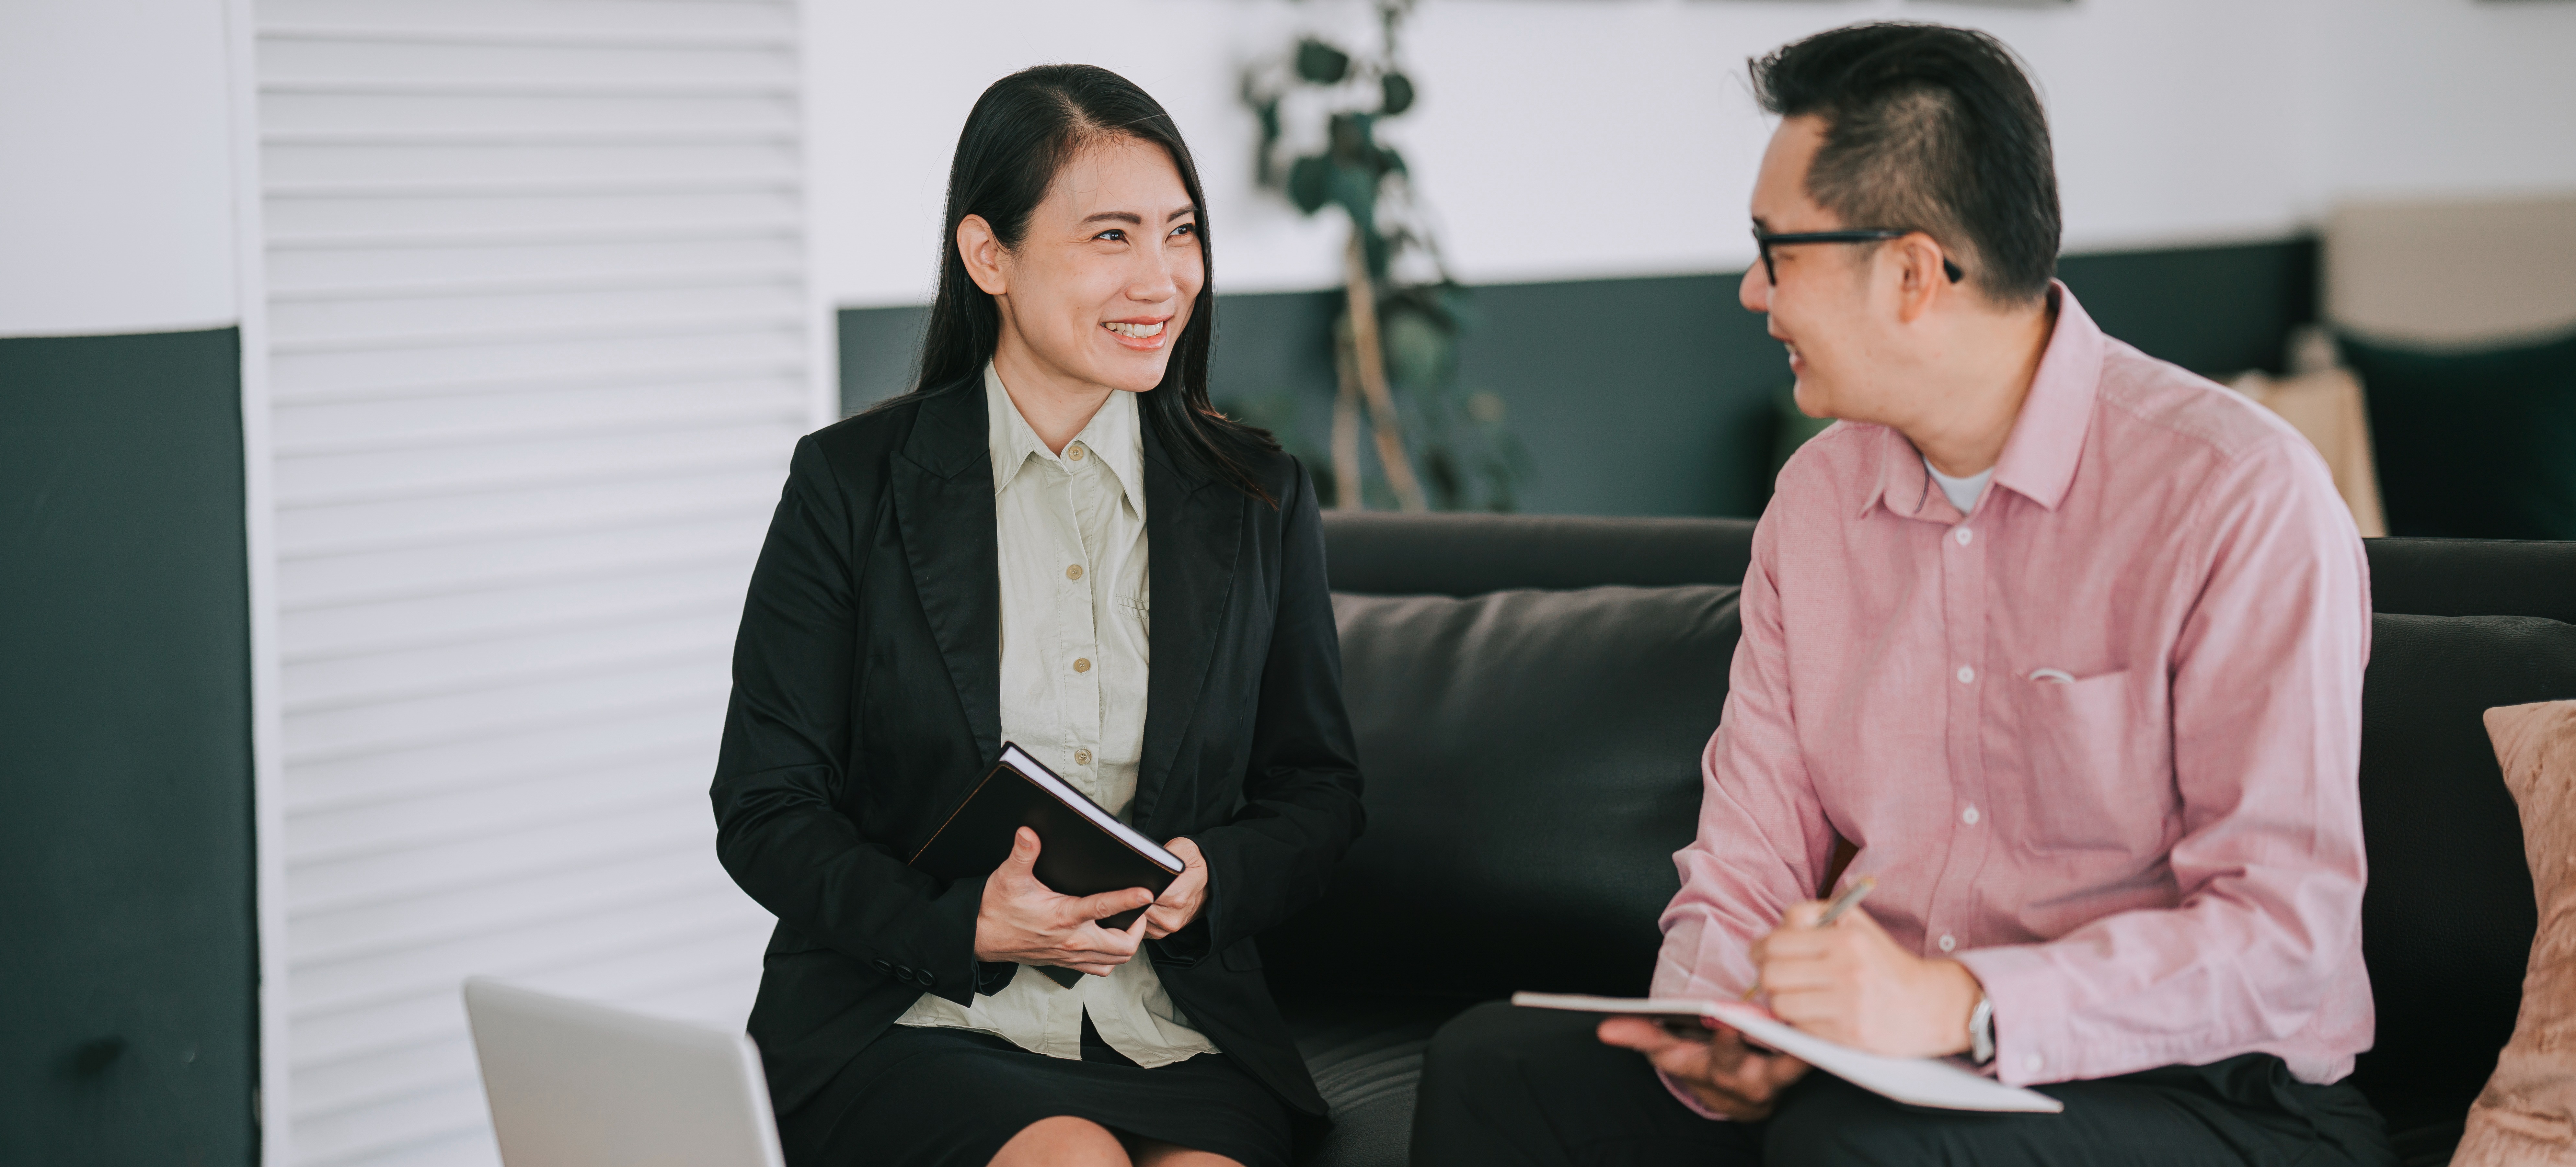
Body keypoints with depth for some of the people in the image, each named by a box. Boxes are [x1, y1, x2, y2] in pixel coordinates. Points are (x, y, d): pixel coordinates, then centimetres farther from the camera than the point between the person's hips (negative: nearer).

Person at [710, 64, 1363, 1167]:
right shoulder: (850, 485, 1)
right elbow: (765, 810, 0)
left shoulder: (1259, 500, 10)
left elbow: (1316, 792, 14)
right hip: (907, 1026, -2)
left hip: (1177, 1034, 2)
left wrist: (1210, 875, -8)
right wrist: (968, 926, -17)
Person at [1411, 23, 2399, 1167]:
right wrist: (1717, 1035, -16)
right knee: (1490, 1069, -11)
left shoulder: (2242, 497, -13)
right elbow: (1743, 874, 6)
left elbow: (2284, 939, -20)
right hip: (1886, 1056, 6)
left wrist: (1961, 1005, -31)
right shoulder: (1816, 500, 9)